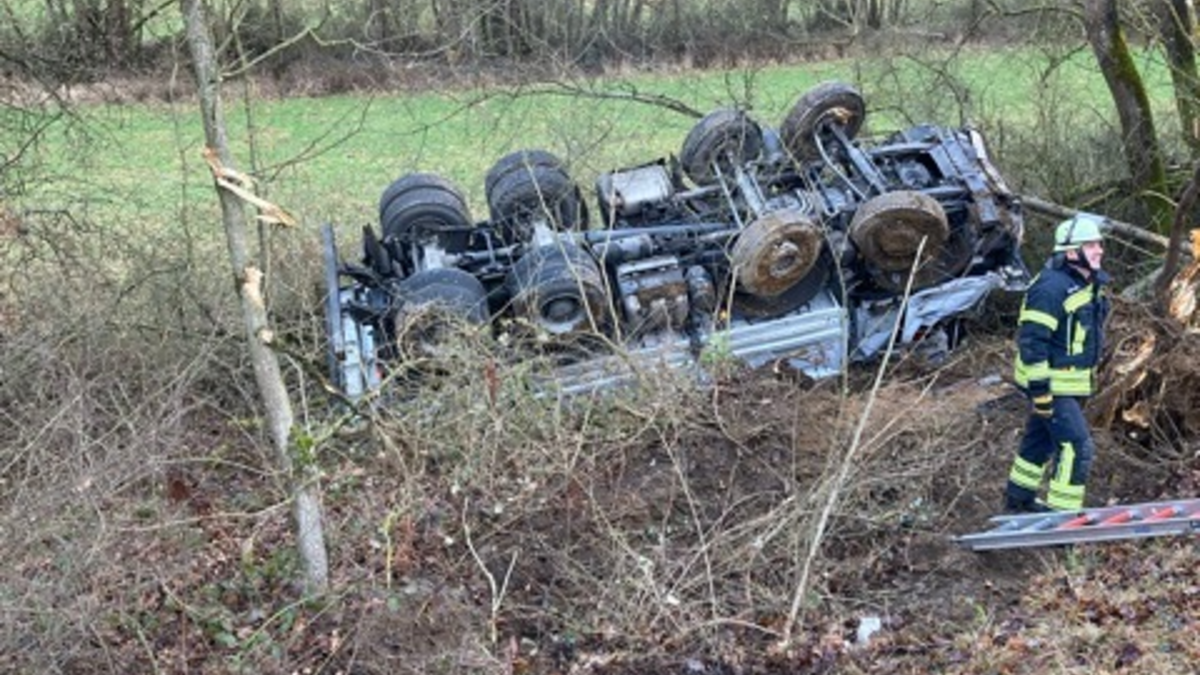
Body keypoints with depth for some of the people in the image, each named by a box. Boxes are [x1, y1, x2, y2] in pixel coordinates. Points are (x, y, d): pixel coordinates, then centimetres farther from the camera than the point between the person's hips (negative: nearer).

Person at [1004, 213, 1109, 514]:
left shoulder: (1088, 283, 9)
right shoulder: (1051, 287, -23)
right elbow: (1032, 340, -25)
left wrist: (1089, 377, 24)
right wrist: (1039, 390, -25)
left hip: (1073, 381, 10)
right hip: (1051, 384, -10)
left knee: (1041, 439, 20)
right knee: (1077, 446, -11)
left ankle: (1019, 498, 35)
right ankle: (1061, 511, -3)